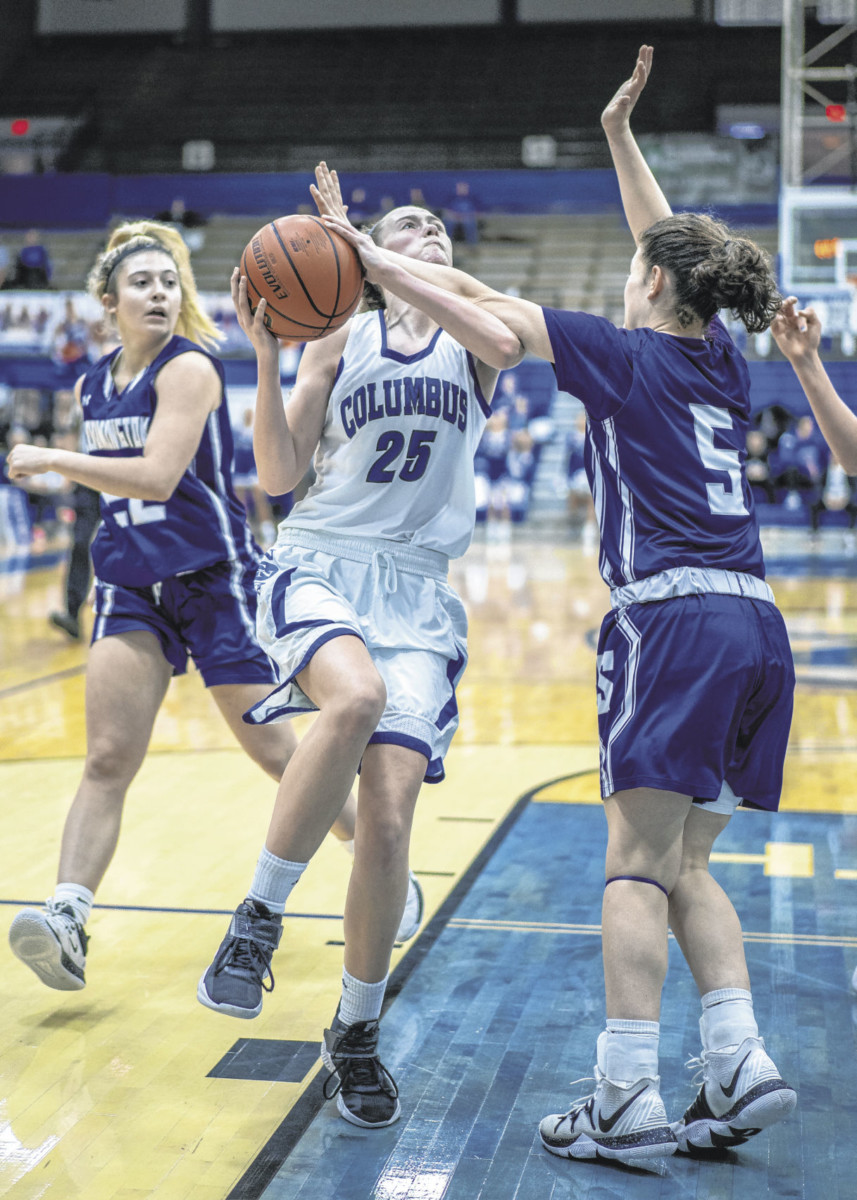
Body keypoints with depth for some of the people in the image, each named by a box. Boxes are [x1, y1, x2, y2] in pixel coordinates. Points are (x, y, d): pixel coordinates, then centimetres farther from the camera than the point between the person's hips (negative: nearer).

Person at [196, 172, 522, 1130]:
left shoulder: (472, 340, 13)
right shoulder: (343, 337, 9)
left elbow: (506, 342, -14)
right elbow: (278, 475, 3)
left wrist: (370, 258, -16)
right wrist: (264, 352, -10)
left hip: (418, 591, 1)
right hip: (319, 565, -1)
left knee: (388, 819, -11)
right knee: (355, 697, -36)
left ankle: (356, 1036, 10)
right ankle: (258, 917, -17)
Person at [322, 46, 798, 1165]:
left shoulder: (623, 357, 1)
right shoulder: (723, 364, 18)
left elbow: (484, 302, 5)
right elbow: (678, 251, 33)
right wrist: (622, 138, 38)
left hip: (673, 617, -7)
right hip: (758, 625, 7)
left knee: (637, 860, -7)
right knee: (686, 865, 12)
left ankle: (628, 1101, -8)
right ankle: (741, 1065, 3)